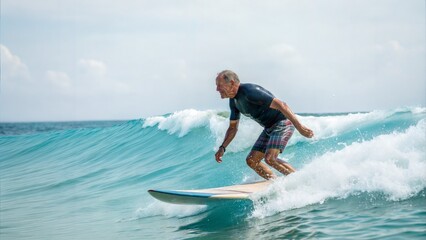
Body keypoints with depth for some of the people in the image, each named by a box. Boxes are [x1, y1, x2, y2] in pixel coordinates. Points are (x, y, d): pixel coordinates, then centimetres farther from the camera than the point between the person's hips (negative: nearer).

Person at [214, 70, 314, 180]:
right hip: (269, 128, 10)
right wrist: (222, 148, 4)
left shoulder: (249, 91, -24)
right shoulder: (234, 101, 5)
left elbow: (280, 105, -29)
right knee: (252, 161, 5)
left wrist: (299, 127, -34)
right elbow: (233, 127, 17)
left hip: (283, 123, -10)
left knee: (270, 159, -25)